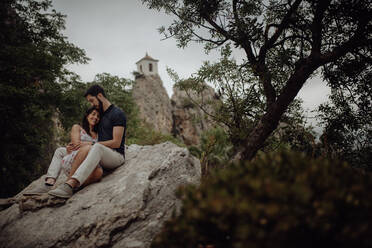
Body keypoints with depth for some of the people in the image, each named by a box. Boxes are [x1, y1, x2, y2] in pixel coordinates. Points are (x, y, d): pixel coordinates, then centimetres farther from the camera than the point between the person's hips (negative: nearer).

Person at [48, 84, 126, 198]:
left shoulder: (118, 114, -6)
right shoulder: (100, 114, 21)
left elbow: (116, 143, -15)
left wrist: (92, 145, -15)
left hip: (116, 155, -9)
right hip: (100, 156, 9)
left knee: (97, 148, -42)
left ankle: (70, 184, -58)